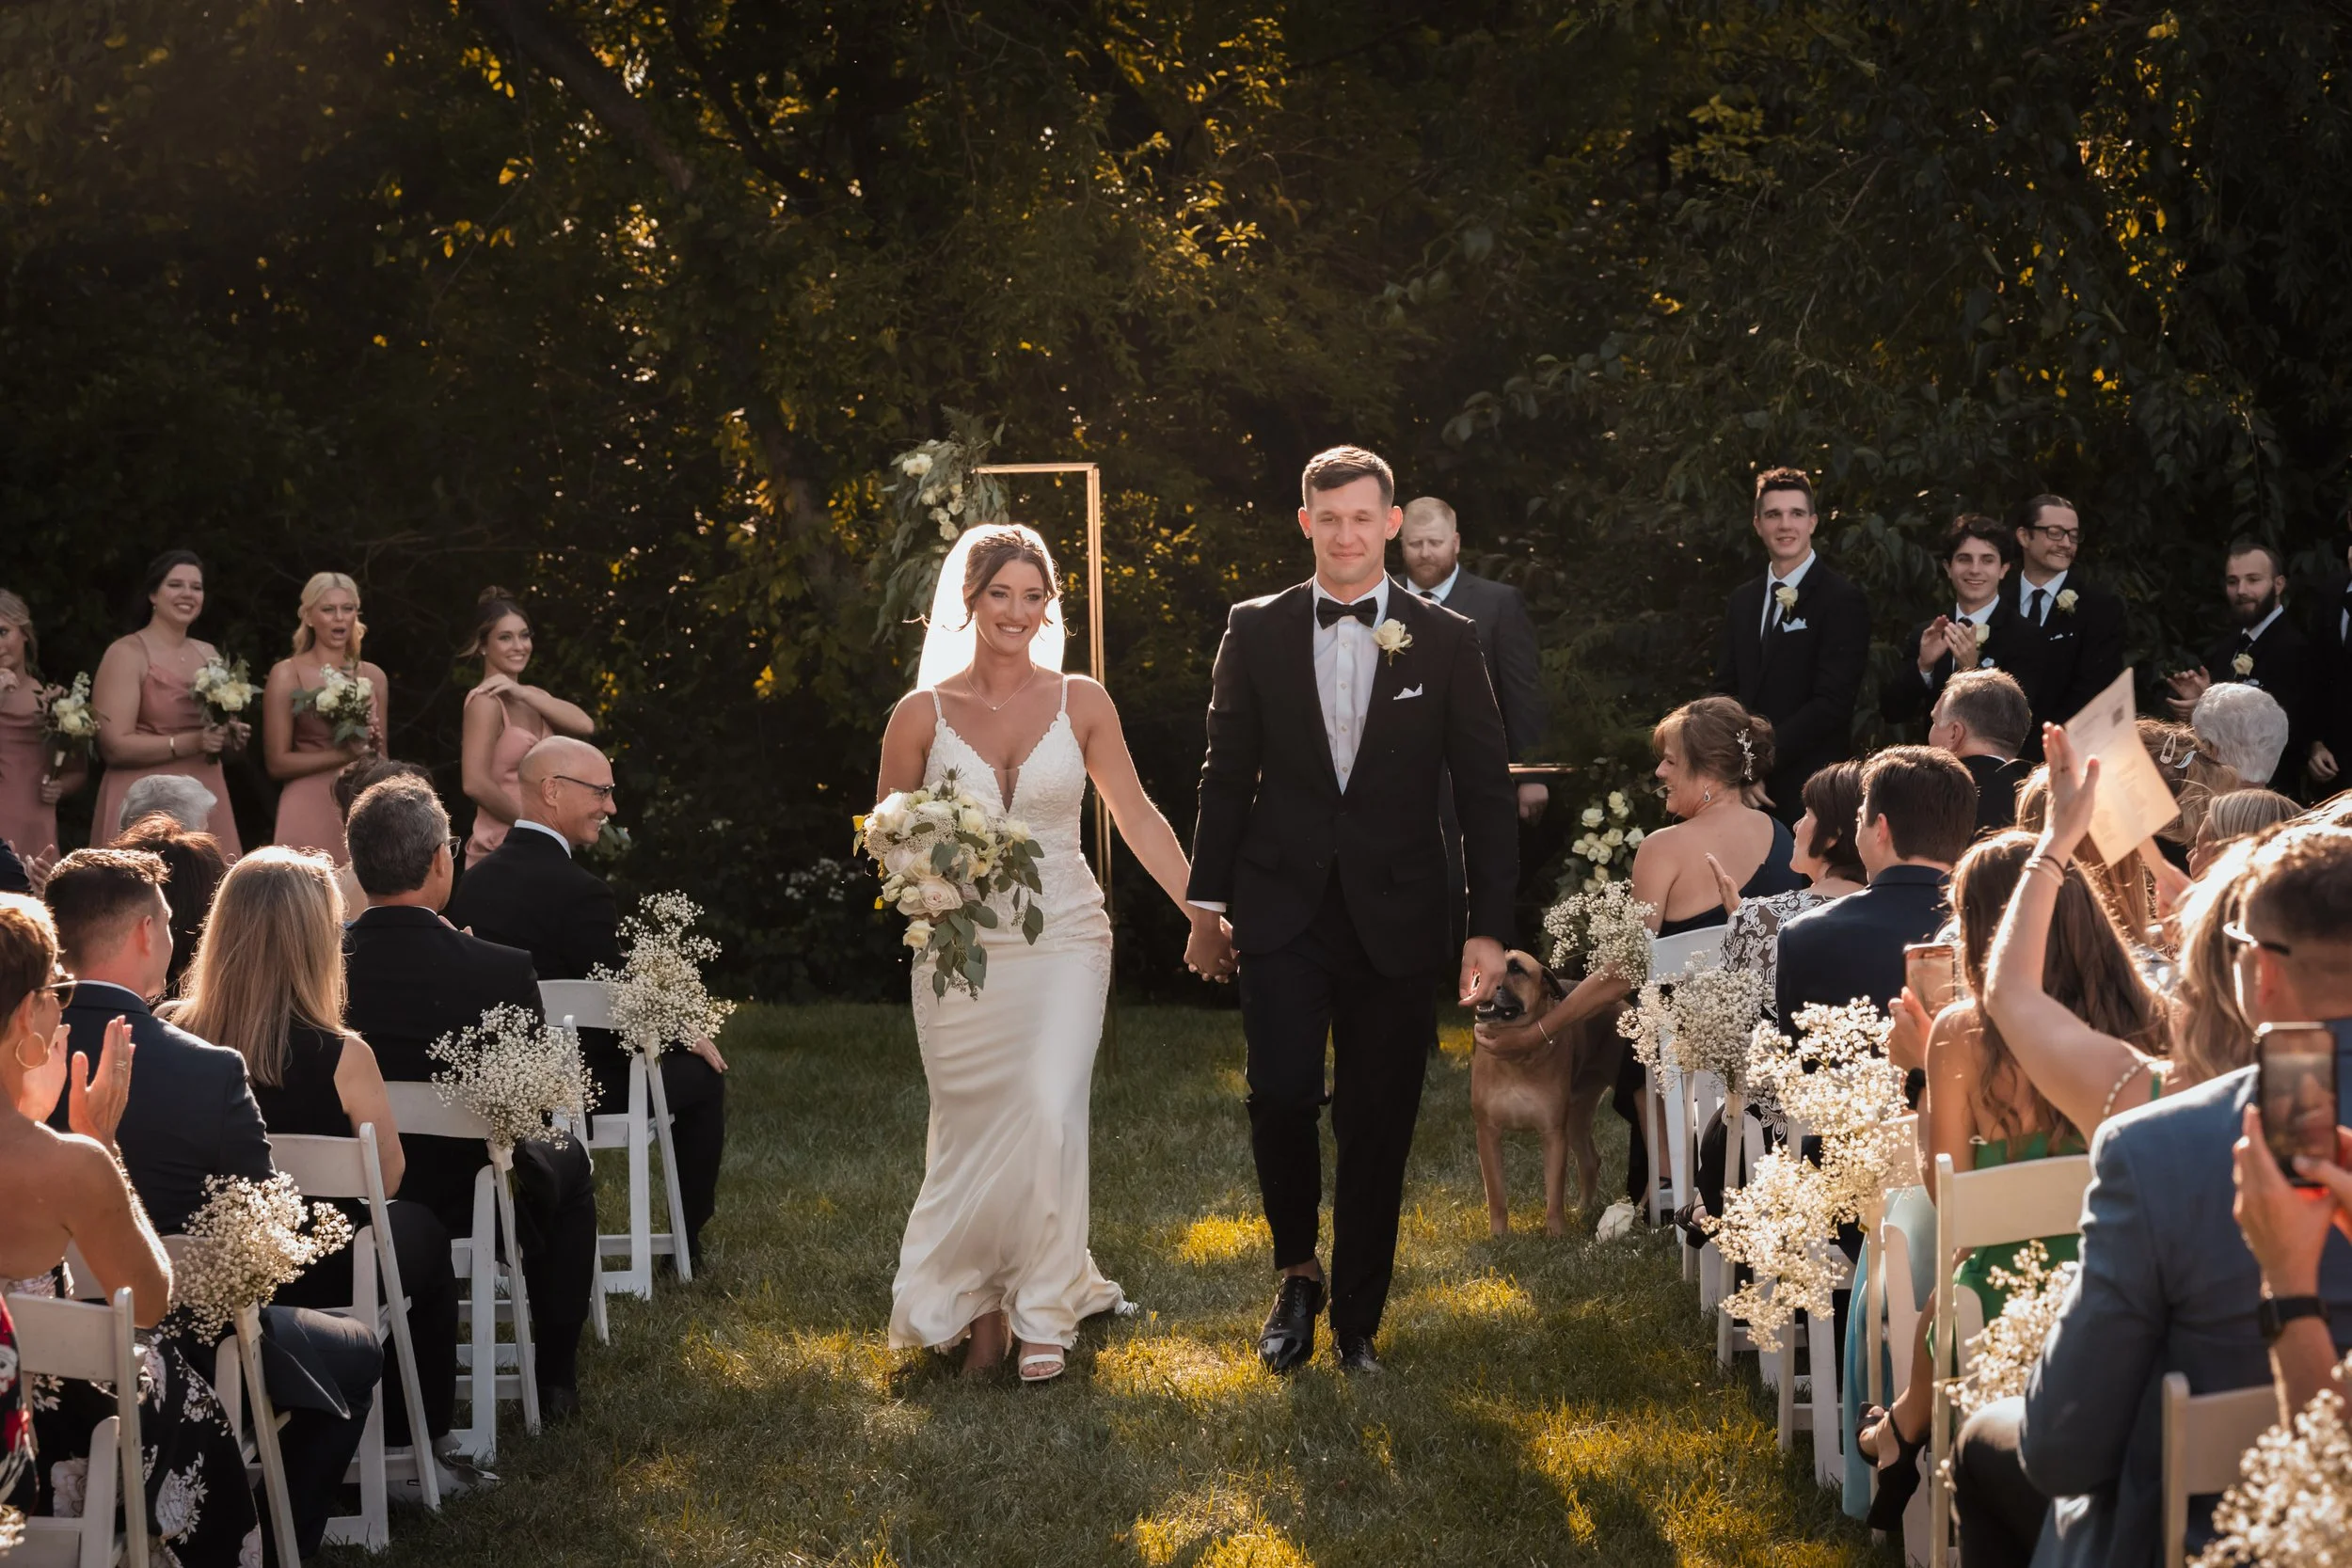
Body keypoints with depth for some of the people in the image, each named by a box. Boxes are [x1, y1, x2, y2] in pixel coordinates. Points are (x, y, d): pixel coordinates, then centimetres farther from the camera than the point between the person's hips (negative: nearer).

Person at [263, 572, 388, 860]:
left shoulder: (373, 677, 11)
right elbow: (277, 763, -7)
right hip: (310, 810, -4)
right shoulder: (287, 675, -2)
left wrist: (372, 748, -2)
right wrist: (345, 754, -14)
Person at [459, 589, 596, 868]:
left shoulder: (530, 698, 13)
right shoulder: (487, 701, -12)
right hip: (501, 848, -8)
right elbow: (475, 783, -23)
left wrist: (523, 693, -14)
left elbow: (584, 726, -5)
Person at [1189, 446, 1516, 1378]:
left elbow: (1485, 792, 2)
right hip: (1283, 909, 0)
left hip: (1394, 919, 0)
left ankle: (1357, 1323, 19)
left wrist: (1490, 926, -3)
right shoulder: (1256, 631, 5)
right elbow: (1226, 774, 9)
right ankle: (1298, 1274, 9)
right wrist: (1209, 899, 4)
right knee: (1281, 1095, -16)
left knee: (1378, 1126, 5)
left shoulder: (1445, 642, 2)